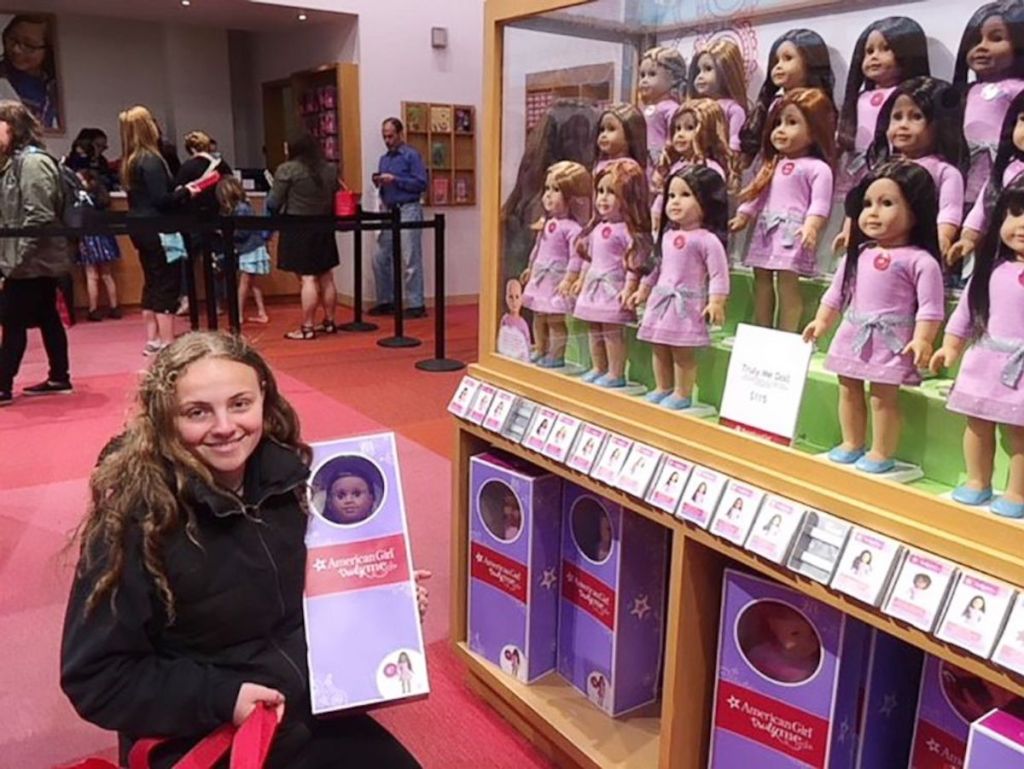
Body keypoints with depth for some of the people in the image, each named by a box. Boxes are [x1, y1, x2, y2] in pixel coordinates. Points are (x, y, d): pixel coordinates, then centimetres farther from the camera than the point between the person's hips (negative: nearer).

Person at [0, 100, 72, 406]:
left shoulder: (32, 162, -15)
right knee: (47, 318, 13)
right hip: (34, 260, 9)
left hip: (33, 262, -9)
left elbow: (38, 217, -22)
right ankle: (59, 378, 20)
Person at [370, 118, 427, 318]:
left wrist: (395, 179, -15)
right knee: (380, 259, 5)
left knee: (410, 261, -6)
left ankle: (416, 305, -2)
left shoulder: (411, 155, -3)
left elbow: (421, 183, -12)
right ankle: (386, 301, 16)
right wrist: (378, 183, 0)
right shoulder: (383, 159, 19)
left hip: (408, 211, -7)